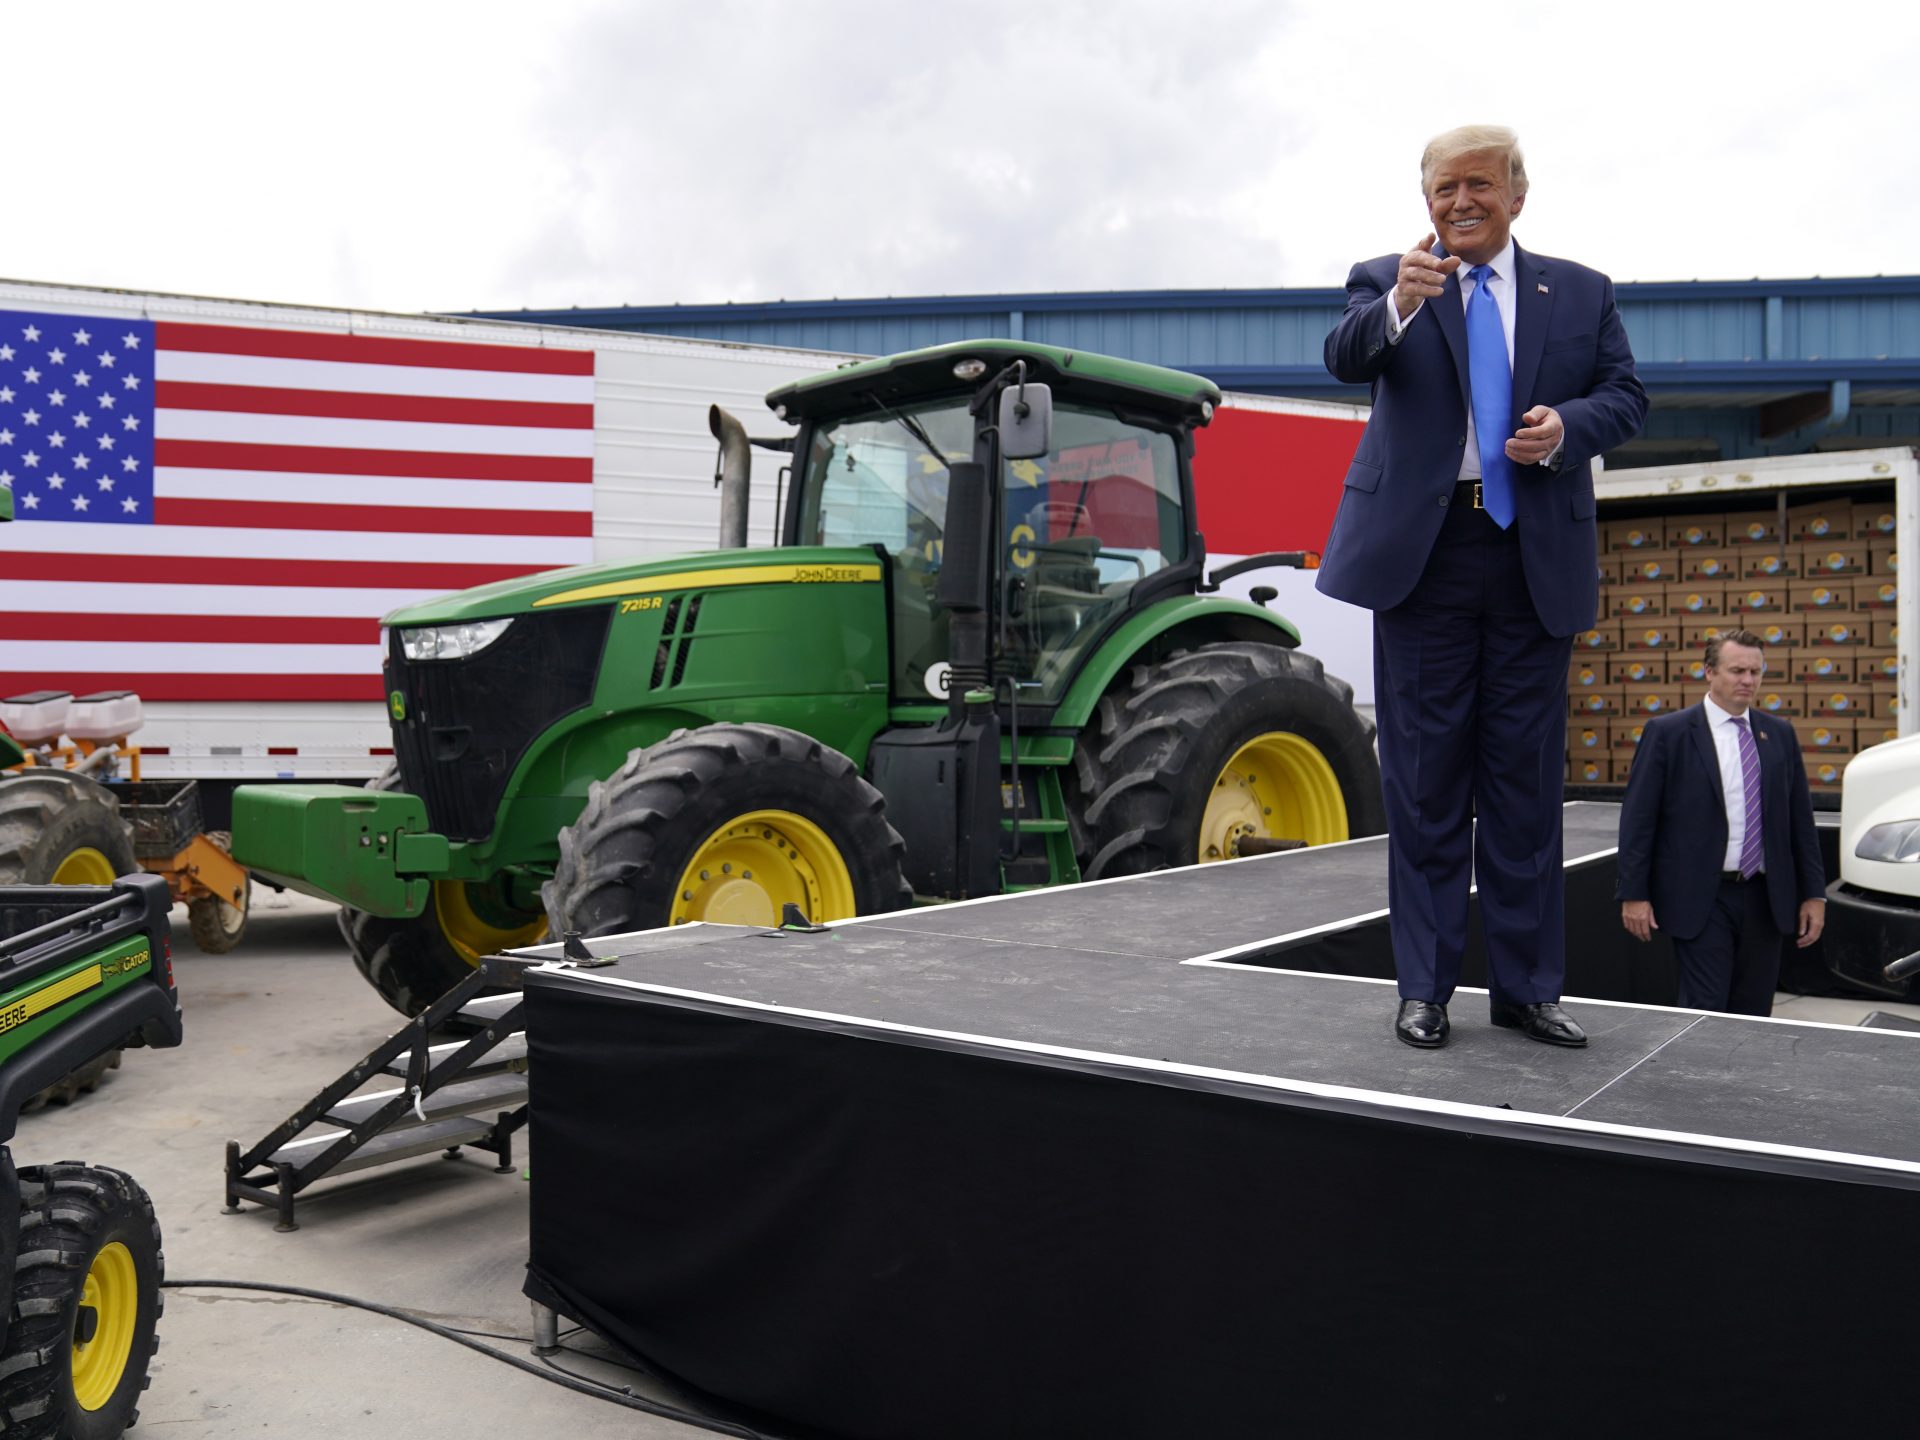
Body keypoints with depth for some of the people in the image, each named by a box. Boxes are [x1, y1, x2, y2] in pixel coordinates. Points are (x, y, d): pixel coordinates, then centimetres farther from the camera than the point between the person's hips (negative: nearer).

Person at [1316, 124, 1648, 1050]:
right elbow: (1345, 358, -14)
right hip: (1423, 555, -2)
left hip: (1537, 558, 2)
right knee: (1425, 780, 3)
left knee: (1528, 780, 6)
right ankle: (1425, 988, 11)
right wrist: (1398, 304, -35)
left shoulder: (1581, 294, 13)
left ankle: (1525, 987, 16)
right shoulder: (1385, 283, 5)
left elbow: (1626, 396, 10)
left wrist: (1568, 427, -12)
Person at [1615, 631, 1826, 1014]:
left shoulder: (1779, 734, 10)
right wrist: (1633, 894, -10)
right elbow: (1637, 818, -5)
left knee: (1753, 1014, 9)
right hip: (1700, 899, -4)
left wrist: (1813, 893, 9)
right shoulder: (1666, 733, -4)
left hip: (1765, 899, 5)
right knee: (1705, 1012, -7)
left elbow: (1801, 818, 13)